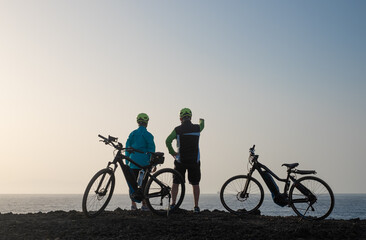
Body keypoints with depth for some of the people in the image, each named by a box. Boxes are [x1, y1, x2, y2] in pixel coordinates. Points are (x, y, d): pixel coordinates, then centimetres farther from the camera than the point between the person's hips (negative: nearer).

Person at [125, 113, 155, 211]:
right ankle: (144, 204, 4)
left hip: (133, 162, 3)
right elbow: (151, 149, -6)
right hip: (145, 162, -3)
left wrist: (127, 162, 14)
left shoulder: (132, 134, 7)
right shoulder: (148, 135, -4)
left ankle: (133, 204, 3)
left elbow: (127, 148, 9)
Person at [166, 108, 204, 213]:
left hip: (180, 160, -1)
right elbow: (202, 125, 25)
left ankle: (173, 204, 5)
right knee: (195, 184, 9)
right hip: (194, 160, 1)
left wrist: (172, 152, -1)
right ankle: (196, 207, 10)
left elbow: (168, 141, -17)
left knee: (176, 183, 10)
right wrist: (201, 121, 49)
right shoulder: (197, 128, 0)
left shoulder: (177, 129, -6)